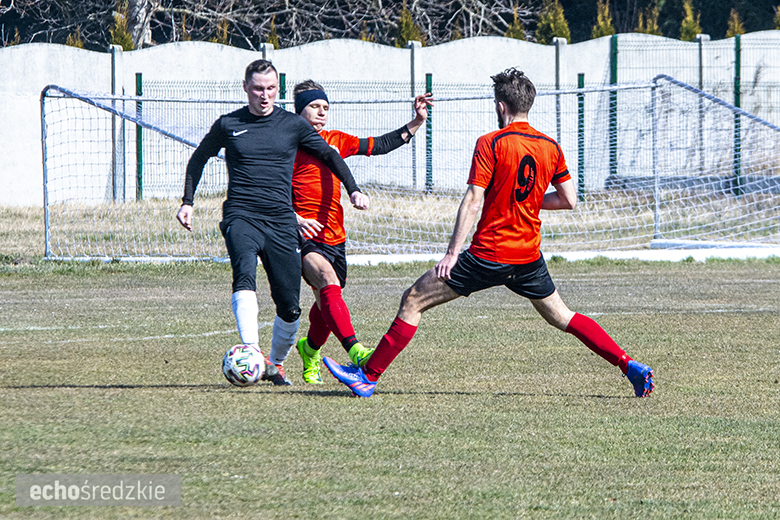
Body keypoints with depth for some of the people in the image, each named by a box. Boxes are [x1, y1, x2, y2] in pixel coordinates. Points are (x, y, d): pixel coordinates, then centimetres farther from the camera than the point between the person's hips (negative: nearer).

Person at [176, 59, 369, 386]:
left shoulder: (293, 125, 8)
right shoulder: (228, 125, 6)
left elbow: (329, 156, 20)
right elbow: (199, 159, 22)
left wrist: (353, 189, 8)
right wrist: (187, 202, 16)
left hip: (282, 222, 2)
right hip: (240, 217, -2)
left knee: (289, 307, 0)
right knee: (245, 276, -32)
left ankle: (273, 366, 24)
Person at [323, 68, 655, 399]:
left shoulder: (490, 144, -11)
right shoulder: (551, 147, 4)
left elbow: (473, 202, -15)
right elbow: (569, 200, 8)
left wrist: (452, 253, -15)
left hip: (489, 255, -6)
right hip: (529, 256, 6)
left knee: (414, 300, 1)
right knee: (561, 317, 21)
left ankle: (368, 376, 0)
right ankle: (630, 367, 10)